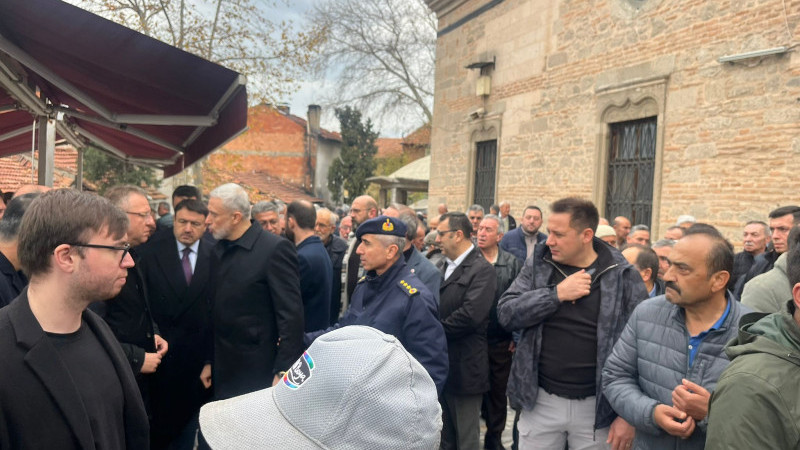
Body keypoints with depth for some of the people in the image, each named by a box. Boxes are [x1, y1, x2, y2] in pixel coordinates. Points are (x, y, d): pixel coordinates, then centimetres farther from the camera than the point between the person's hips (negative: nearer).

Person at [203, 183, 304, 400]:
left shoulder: (275, 249, -15)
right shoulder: (218, 251, 8)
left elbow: (291, 316, -17)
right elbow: (216, 311, 14)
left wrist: (283, 372, -17)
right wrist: (209, 362, 12)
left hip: (259, 375, -6)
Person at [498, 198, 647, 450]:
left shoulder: (624, 277, -7)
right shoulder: (538, 264, 0)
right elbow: (506, 314, -8)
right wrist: (556, 294, -18)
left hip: (597, 407, -2)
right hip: (540, 402, 2)